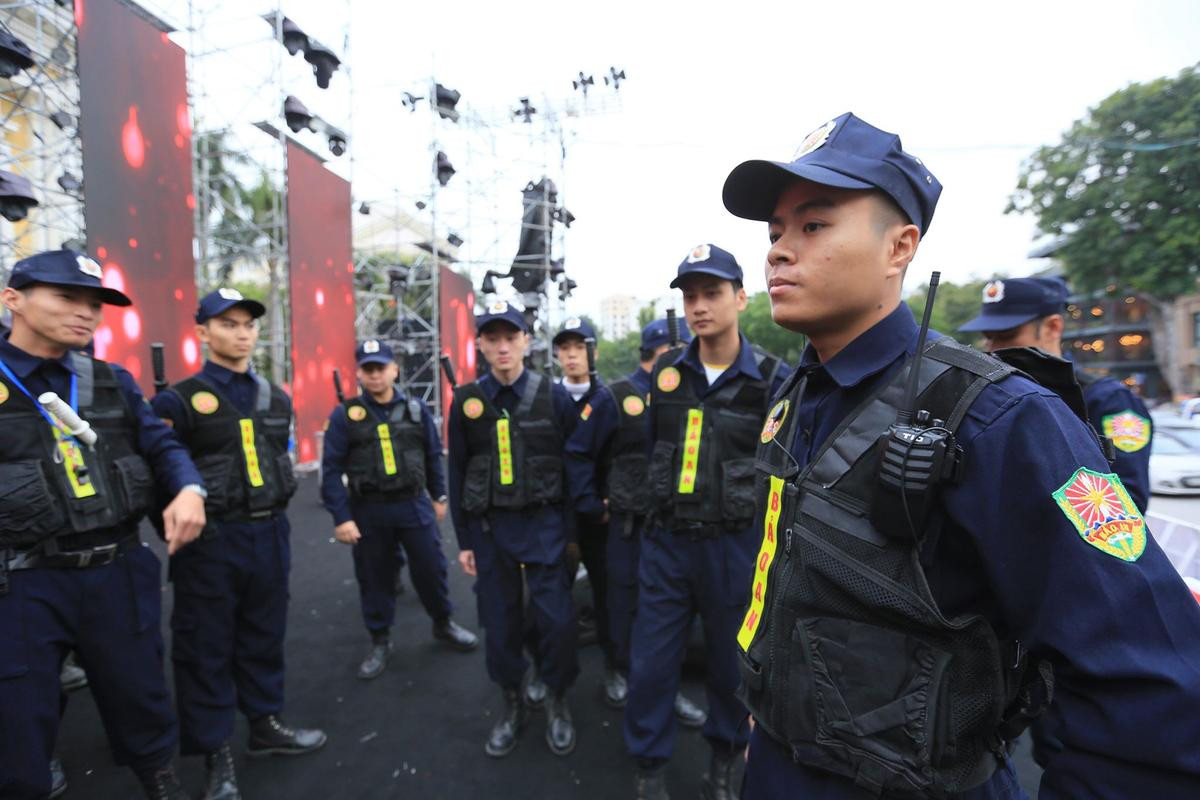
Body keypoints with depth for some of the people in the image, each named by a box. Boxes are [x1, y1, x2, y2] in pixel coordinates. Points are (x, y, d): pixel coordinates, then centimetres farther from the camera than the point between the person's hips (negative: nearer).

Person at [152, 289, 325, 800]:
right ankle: (216, 756, 24)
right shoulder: (179, 399, -7)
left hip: (270, 534, 5)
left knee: (264, 638, 17)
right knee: (206, 649, 8)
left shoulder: (276, 398, 9)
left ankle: (265, 726, 35)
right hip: (210, 541, -4)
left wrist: (273, 520, 14)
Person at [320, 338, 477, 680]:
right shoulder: (344, 415, -6)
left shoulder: (416, 409, 2)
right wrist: (341, 517, -11)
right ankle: (380, 642, 31)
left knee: (431, 568, 8)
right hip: (368, 510, -1)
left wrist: (439, 496, 13)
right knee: (374, 578, 11)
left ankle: (444, 624, 33)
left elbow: (433, 456, 10)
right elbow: (332, 470, -7)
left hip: (414, 504, 1)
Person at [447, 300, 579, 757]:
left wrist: (573, 530, 0)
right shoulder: (466, 401, 0)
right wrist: (465, 540, 4)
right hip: (490, 526, 2)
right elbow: (458, 473, 4)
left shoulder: (554, 396, -5)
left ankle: (557, 703, 27)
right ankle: (512, 706, 33)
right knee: (499, 621, 11)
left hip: (544, 523, -2)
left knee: (556, 619, 0)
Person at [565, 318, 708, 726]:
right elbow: (579, 452, -5)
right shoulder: (615, 397, -7)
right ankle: (622, 672, 34)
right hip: (631, 523, -3)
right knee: (625, 600, 12)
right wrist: (590, 505, -6)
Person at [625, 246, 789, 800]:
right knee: (650, 662, 9)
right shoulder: (665, 373, 1)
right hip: (666, 541, 3)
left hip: (736, 545, -2)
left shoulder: (773, 380, -9)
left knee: (731, 662, 17)